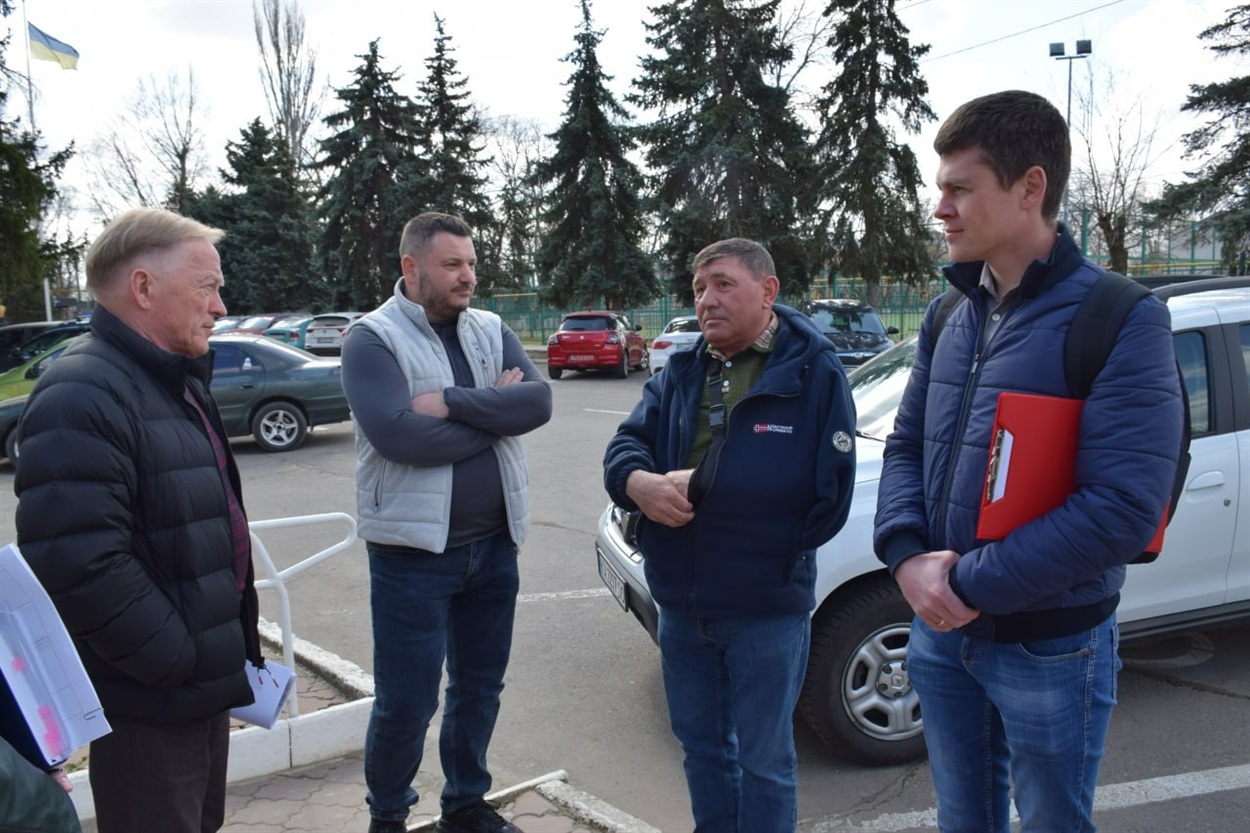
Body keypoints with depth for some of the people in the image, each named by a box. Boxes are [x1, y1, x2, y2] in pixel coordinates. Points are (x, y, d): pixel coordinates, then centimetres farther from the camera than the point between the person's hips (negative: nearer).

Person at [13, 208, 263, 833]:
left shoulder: (175, 382, 12)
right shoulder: (82, 397, -21)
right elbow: (80, 567, -30)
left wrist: (226, 651, 14)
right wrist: (181, 664, -20)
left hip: (204, 685, 9)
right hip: (150, 704, -9)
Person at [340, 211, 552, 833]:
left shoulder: (492, 331, 7)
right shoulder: (372, 337, -8)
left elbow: (538, 402, -9)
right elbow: (399, 434, -24)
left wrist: (452, 401, -20)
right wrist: (495, 410, -12)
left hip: (495, 543, 5)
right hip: (413, 549, -5)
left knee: (479, 687, 17)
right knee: (405, 702, 5)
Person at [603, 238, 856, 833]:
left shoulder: (814, 371, -9)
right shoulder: (681, 370, 7)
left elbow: (827, 494, -15)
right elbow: (625, 444, 2)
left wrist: (699, 487, -15)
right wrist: (639, 483, -24)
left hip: (767, 608, -5)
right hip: (679, 601, 5)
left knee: (763, 760, 12)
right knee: (700, 745, 22)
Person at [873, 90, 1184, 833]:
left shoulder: (1122, 322, -16)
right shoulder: (950, 318, 5)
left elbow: (1123, 509, -24)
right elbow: (905, 445, 7)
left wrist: (970, 583, -21)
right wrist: (908, 555, -11)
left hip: (1051, 647, -6)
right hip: (942, 632, 6)